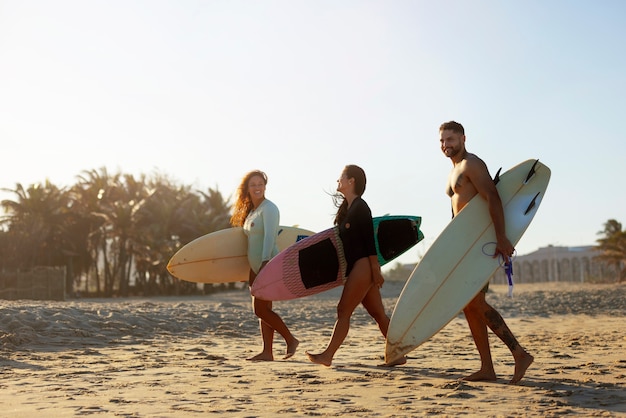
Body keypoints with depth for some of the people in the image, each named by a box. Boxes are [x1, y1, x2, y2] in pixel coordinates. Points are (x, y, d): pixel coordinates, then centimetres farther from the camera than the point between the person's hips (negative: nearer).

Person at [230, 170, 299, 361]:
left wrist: (265, 261, -31)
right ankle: (267, 352, 8)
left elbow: (269, 236, -21)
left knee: (261, 309, -11)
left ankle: (291, 340, 0)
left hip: (268, 265, -9)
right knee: (262, 310, 7)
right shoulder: (251, 211, 16)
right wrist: (251, 270, 18)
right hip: (256, 267, 9)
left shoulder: (268, 208, -10)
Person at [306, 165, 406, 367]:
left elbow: (370, 240, -15)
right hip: (356, 267, 10)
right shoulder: (347, 207, 17)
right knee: (378, 314, 8)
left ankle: (327, 355, -3)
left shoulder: (360, 207, -11)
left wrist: (376, 270, -18)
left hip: (363, 266, -10)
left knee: (343, 311, -7)